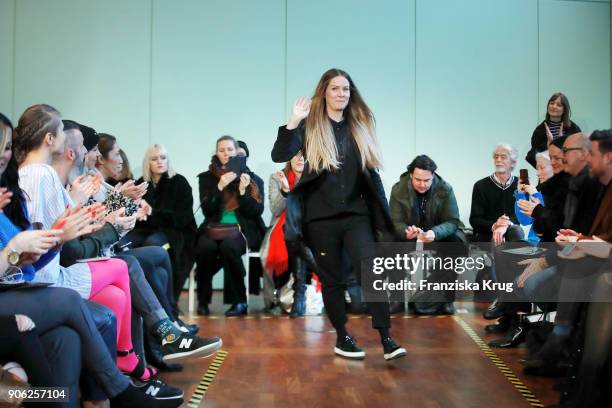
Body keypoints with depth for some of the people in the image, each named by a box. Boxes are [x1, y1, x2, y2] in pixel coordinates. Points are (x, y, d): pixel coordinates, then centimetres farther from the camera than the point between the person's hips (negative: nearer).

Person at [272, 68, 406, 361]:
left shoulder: (360, 126, 9)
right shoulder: (309, 126, 0)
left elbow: (371, 173, 11)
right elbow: (279, 156, -13)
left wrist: (382, 214, 8)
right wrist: (293, 122, -25)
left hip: (356, 214, 2)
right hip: (321, 217, -2)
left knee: (372, 272, -12)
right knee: (332, 279, 8)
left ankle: (386, 339, -10)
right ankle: (342, 338, 21)